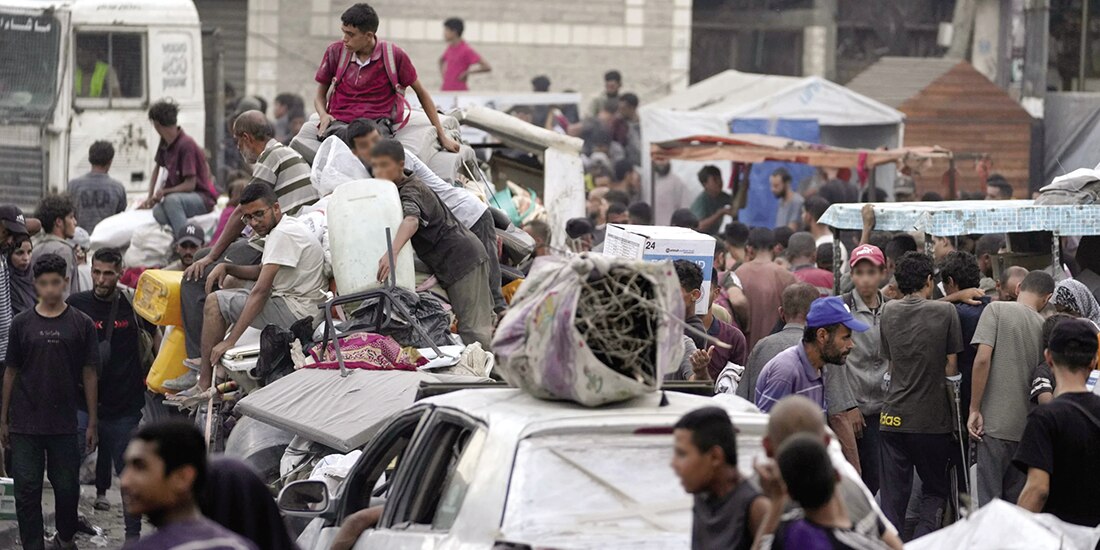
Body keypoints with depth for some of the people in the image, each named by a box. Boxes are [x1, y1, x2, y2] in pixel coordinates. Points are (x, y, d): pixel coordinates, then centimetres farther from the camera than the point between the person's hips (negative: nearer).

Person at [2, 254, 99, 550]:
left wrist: (92, 422, 1)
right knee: (27, 490, 0)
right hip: (25, 423, 0)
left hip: (64, 423, 0)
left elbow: (89, 374, 3)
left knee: (67, 486, 9)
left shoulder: (81, 324, 1)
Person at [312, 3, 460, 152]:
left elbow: (421, 92, 15)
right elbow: (320, 94, 19)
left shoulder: (395, 56, 3)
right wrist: (323, 115, -5)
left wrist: (442, 135, 15)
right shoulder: (335, 52, 8)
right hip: (340, 121, 2)